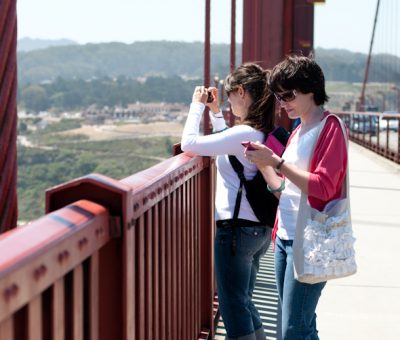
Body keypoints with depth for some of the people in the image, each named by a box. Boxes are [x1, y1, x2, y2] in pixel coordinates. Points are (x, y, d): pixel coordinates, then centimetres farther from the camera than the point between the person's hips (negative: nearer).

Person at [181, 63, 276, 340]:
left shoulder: (243, 133, -20)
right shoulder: (266, 132, 6)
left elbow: (188, 143, -17)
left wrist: (198, 106, -4)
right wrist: (215, 111, 22)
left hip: (237, 228, -9)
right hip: (260, 230, 9)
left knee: (234, 308, 1)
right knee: (244, 301, 21)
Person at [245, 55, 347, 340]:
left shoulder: (329, 127, -8)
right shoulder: (297, 132, 17)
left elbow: (322, 186, -18)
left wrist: (277, 162, -20)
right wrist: (262, 162, 4)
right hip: (285, 238, 8)